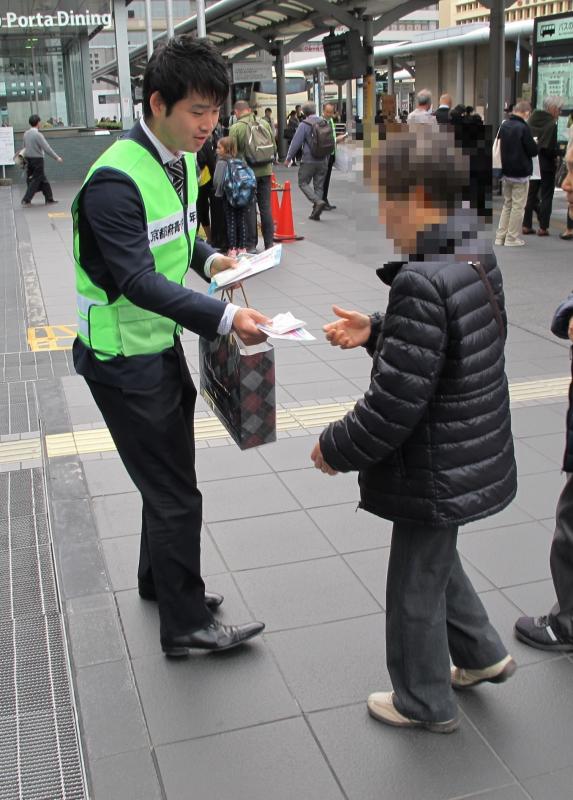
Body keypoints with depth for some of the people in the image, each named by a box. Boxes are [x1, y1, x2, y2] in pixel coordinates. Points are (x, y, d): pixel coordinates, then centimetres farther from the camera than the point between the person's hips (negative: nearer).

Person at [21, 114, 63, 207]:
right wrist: (57, 158, -12)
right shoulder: (38, 135, -17)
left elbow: (25, 146, 14)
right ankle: (26, 200, -5)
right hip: (37, 160, -7)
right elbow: (47, 148, -18)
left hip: (29, 159, 7)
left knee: (43, 180, 14)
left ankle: (49, 199, 18)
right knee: (36, 181, -1)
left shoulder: (26, 134, 5)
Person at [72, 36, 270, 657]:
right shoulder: (115, 179, -26)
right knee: (175, 495, 0)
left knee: (168, 478, 22)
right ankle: (185, 625, 17)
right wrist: (224, 318, -40)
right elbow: (139, 280, -32)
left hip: (162, 345, 9)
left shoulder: (181, 160, 4)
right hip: (124, 359, -9)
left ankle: (160, 581, 44)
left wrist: (210, 258, -2)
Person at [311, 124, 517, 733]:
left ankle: (426, 703, 35)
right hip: (473, 454, 9)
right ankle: (481, 655, 47)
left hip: (436, 472, -9)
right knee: (435, 560, 30)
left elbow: (395, 402, -28)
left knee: (415, 588, 13)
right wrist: (375, 332, 6)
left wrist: (337, 448, -13)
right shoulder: (477, 254, -1)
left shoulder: (423, 284, -31)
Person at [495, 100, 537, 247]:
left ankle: (500, 236, 15)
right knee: (518, 206, 1)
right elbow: (533, 151, -12)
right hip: (521, 174, -7)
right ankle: (512, 238, 3)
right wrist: (534, 145, 7)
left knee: (507, 204, 16)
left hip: (506, 172, 7)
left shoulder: (503, 126, 4)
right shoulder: (523, 128, -17)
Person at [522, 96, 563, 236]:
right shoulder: (551, 125, -18)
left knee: (531, 195, 14)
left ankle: (526, 225, 15)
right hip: (546, 166, -6)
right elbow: (551, 149, -21)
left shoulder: (531, 121, 2)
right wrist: (558, 153, -4)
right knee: (546, 196, 4)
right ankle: (543, 227, 5)